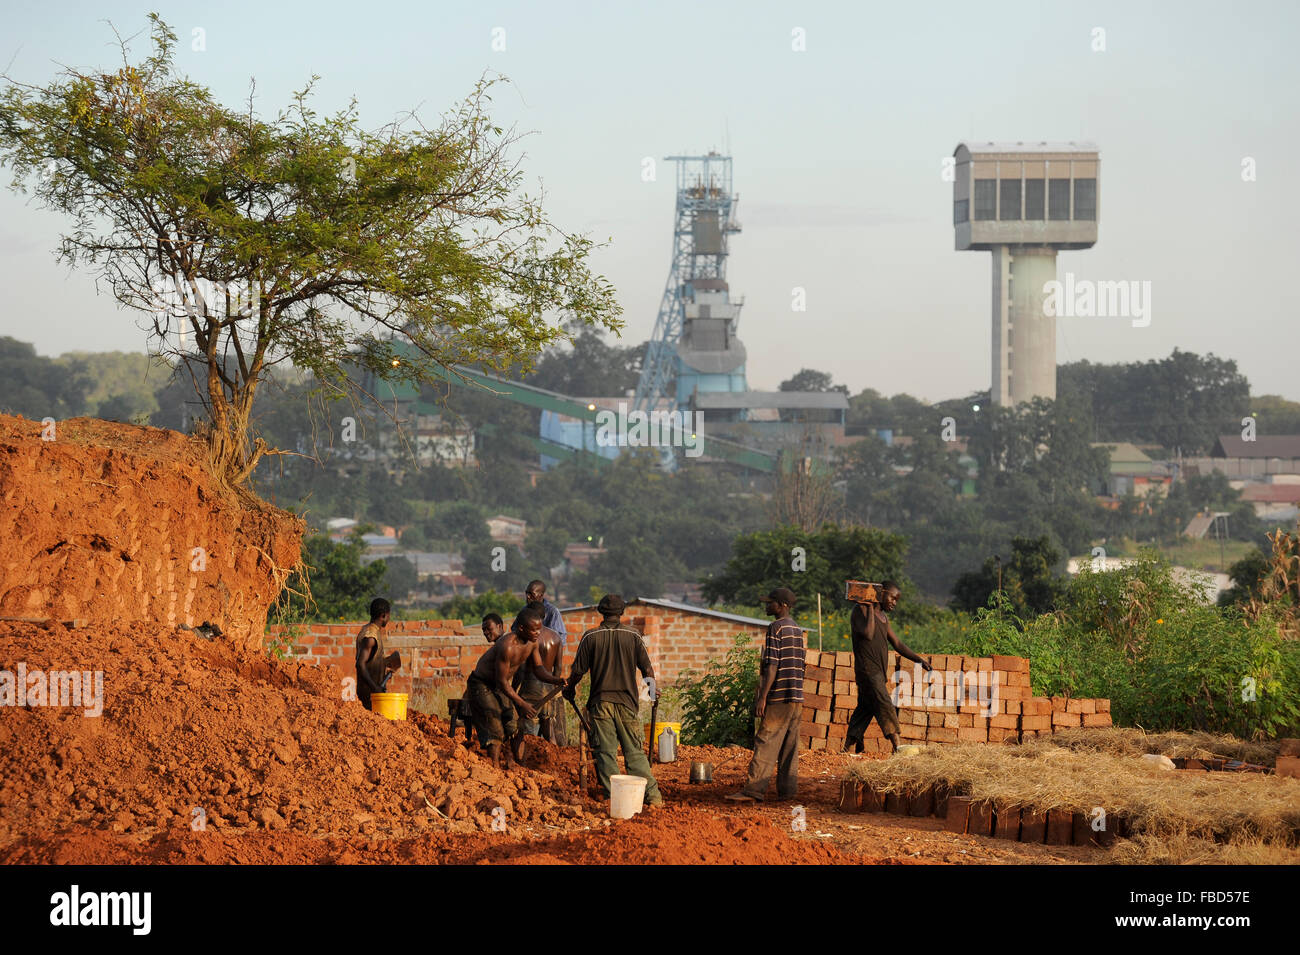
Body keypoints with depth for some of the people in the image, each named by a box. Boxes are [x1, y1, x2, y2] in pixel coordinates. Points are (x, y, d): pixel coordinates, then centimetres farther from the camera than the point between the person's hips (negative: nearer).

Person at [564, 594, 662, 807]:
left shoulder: (590, 637, -4)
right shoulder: (633, 635, -2)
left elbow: (578, 671, -1)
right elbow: (647, 669, 4)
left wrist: (570, 689, 19)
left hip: (600, 702, -1)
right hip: (627, 701, 1)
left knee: (605, 752, 4)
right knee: (635, 751, 6)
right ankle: (652, 795, 0)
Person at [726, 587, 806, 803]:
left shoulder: (775, 628, -10)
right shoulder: (798, 630, 17)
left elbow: (772, 666, -16)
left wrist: (762, 697, -17)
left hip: (779, 697, -9)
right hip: (797, 696, 9)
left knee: (766, 743, -10)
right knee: (790, 745, 9)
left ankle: (755, 790, -14)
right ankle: (787, 790, 9)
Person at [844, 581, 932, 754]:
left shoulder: (883, 616, 19)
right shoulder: (861, 609, -8)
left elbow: (897, 644, 22)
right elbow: (868, 634, -24)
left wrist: (919, 660, 15)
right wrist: (871, 608, -16)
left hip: (877, 673, 9)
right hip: (868, 669, -9)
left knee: (864, 710, 8)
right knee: (885, 707, -14)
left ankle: (849, 750, 10)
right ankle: (897, 747, -17)